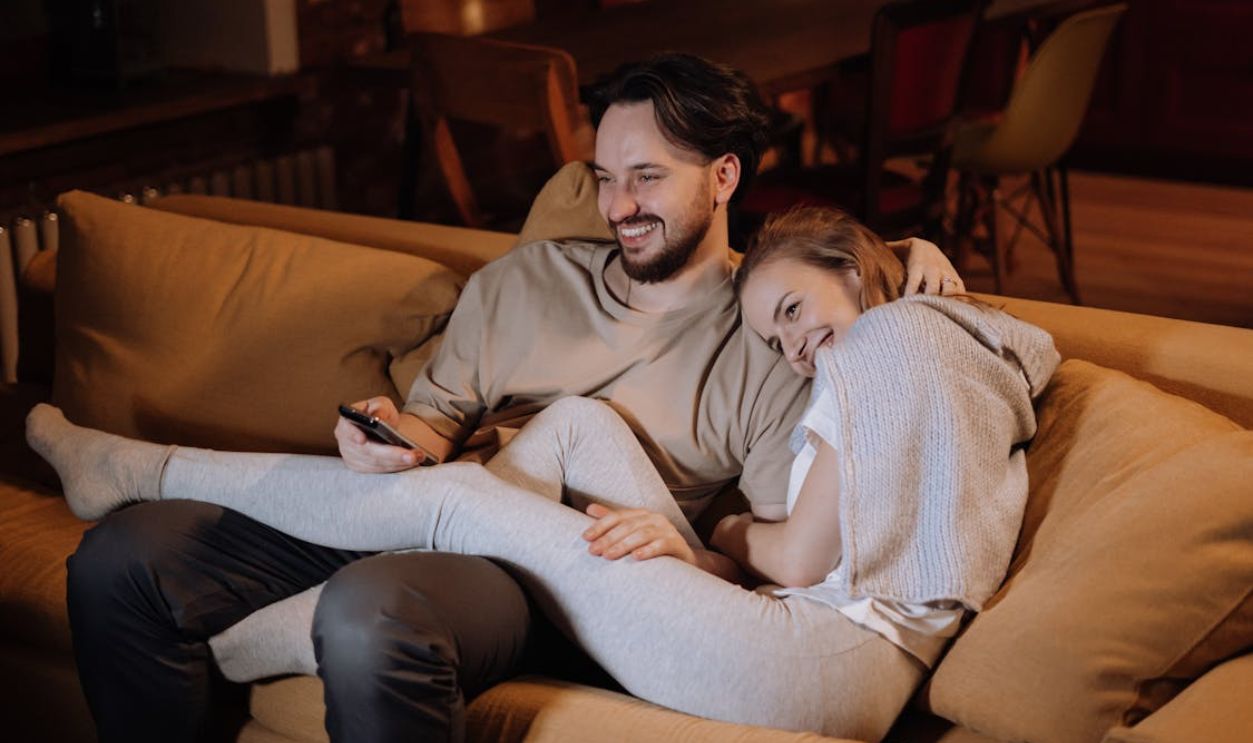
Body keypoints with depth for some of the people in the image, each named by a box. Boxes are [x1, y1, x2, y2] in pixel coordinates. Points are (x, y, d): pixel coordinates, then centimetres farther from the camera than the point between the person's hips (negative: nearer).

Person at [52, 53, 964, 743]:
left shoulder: (770, 344, 6)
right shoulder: (522, 280, 20)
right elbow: (438, 414, 18)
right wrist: (404, 437, -6)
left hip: (545, 576, -5)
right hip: (416, 531, 6)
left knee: (372, 611, -41)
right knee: (123, 558, -11)